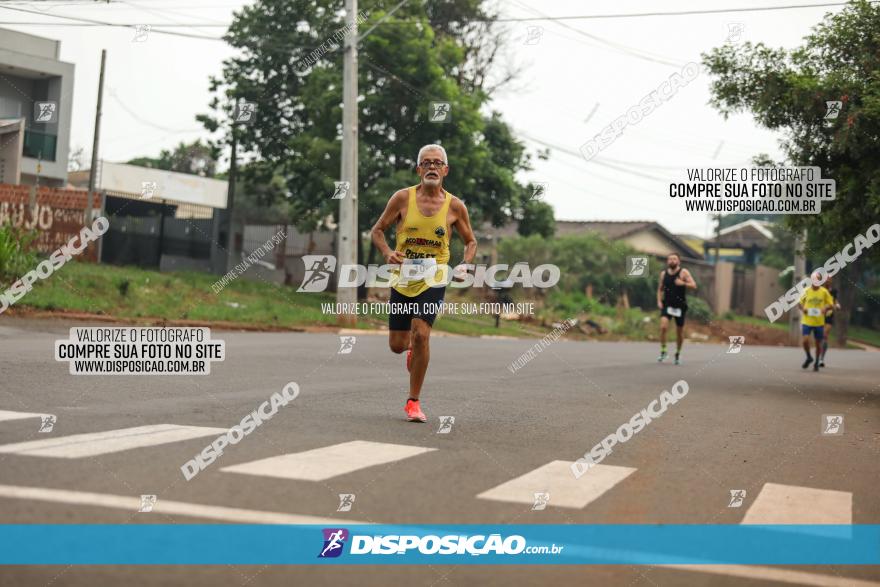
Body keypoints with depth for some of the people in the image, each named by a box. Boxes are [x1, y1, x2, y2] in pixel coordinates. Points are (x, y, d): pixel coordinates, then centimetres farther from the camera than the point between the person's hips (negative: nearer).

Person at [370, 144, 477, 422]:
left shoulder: (455, 206, -1)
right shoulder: (403, 198, -3)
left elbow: (470, 241, 13)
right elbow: (377, 230, 6)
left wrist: (465, 265, -7)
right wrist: (387, 253, -14)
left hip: (433, 280, -1)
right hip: (402, 279, 1)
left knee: (421, 334, -20)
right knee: (396, 345, 5)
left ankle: (413, 401, -5)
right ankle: (413, 347, 46)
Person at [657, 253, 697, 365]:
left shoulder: (684, 272, -4)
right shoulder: (663, 274, 6)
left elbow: (694, 286, -12)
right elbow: (660, 289, 18)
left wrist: (683, 283, -29)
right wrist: (659, 301, 3)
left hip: (680, 306, -1)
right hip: (667, 305, 1)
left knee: (680, 331, 7)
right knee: (663, 326, -22)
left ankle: (678, 354, 26)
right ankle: (663, 351, -11)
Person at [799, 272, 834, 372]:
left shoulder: (824, 292, -2)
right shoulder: (806, 291, -1)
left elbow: (831, 304, 6)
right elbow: (799, 303, 10)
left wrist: (825, 308, -15)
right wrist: (803, 309, -11)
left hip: (819, 322, 0)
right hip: (807, 321, 0)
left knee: (818, 343, 8)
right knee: (805, 340, -13)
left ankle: (816, 363, 26)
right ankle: (809, 357, 15)